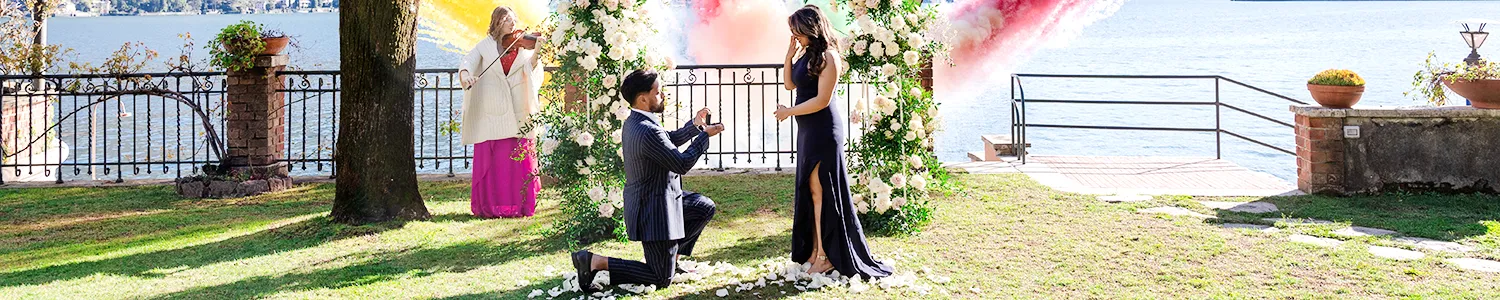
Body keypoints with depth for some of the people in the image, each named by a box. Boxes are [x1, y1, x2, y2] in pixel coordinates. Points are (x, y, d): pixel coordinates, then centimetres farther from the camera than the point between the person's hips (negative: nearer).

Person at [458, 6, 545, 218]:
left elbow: (531, 67, -6)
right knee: (489, 159, -3)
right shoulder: (485, 46, 9)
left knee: (520, 159, -2)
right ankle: (489, 206, 5)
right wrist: (465, 75, -24)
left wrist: (537, 50, -24)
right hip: (490, 111, -1)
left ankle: (521, 205, 7)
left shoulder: (521, 45, 9)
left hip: (517, 111, 1)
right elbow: (468, 63, -3)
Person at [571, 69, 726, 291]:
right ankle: (596, 262, -4)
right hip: (654, 212, -10)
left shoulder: (634, 122, 3)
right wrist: (705, 135, -12)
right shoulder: (648, 131, -29)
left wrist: (694, 125, 5)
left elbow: (669, 140, 18)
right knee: (661, 280, 0)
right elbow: (682, 164, -22)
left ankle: (672, 258, 25)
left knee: (705, 208, 22)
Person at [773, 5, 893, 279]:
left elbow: (822, 100, -18)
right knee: (809, 191, 9)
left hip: (823, 130, -9)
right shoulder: (806, 54, 10)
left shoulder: (827, 57, -15)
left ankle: (827, 256, 4)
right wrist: (789, 55, 3)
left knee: (821, 191, -3)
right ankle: (815, 250, 15)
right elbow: (790, 84, 17)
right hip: (808, 130, 9)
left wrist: (789, 111, -9)